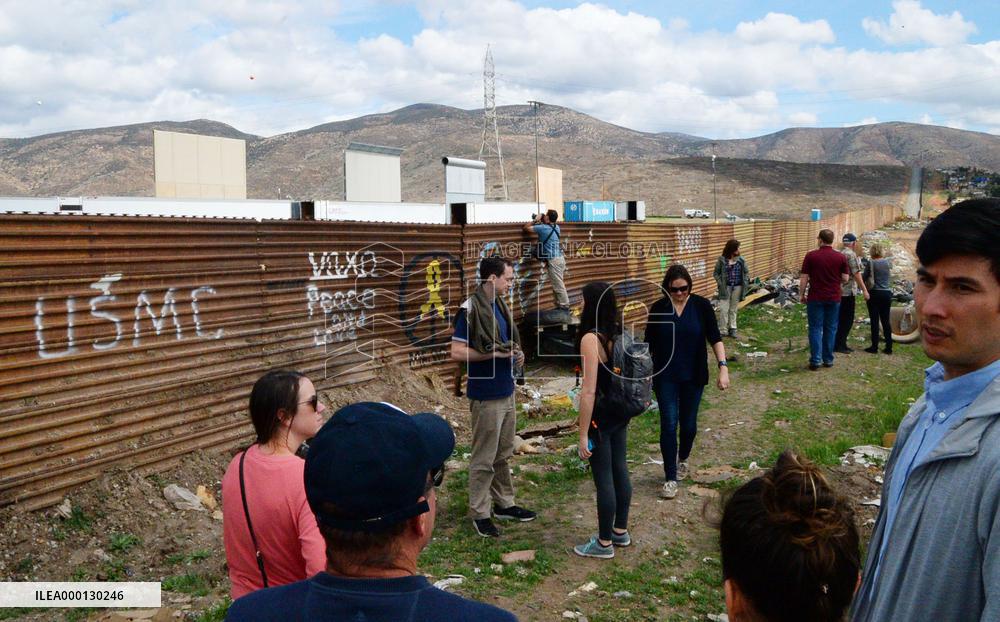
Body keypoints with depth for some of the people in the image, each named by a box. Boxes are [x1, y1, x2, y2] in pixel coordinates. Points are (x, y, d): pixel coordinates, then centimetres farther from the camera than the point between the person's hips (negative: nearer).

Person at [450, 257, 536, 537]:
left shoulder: (500, 305, 9)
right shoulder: (471, 309, -17)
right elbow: (457, 352, -21)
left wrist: (516, 353, 1)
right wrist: (495, 353, -21)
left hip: (506, 391, 8)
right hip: (486, 396, -8)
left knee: (504, 453, 18)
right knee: (484, 458, 2)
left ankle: (504, 504, 31)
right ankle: (479, 514, 13)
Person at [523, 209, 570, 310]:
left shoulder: (543, 228, -12)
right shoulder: (556, 227, 10)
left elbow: (526, 228, -4)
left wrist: (535, 220, 8)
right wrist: (540, 222, 20)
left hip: (553, 260, -9)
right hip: (560, 258, 9)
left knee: (558, 286, -5)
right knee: (559, 284, 13)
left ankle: (564, 307, -2)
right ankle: (560, 306, 18)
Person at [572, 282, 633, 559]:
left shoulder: (590, 339, -22)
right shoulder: (619, 332, 2)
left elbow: (589, 391, -23)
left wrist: (583, 434, -18)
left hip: (601, 417, -8)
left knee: (603, 479, 4)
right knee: (620, 471, 19)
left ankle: (604, 543, 17)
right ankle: (620, 531, 34)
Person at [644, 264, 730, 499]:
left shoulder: (702, 306, -5)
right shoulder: (658, 309, -3)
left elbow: (715, 338, -9)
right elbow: (649, 344, 4)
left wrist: (723, 367, -20)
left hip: (693, 376, 1)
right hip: (665, 377, -1)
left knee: (688, 423, 11)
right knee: (669, 424, -6)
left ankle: (683, 459, 41)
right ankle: (670, 478, 3)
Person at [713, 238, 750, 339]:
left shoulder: (741, 260, -1)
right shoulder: (722, 260, -8)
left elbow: (746, 273, 7)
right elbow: (716, 273, -1)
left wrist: (745, 284, -4)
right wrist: (720, 284, -11)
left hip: (737, 287, 2)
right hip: (726, 287, -2)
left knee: (733, 309, 11)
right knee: (724, 309, -4)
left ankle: (732, 329, 20)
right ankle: (723, 329, 8)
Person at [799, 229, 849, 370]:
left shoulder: (811, 256, -7)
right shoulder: (841, 257, -1)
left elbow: (804, 278, -6)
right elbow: (845, 279, 2)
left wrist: (802, 295, 5)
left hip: (815, 298, -2)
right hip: (834, 298, 2)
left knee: (815, 329, 3)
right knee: (830, 329, 11)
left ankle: (815, 361, -1)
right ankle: (828, 360, 15)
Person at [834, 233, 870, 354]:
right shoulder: (851, 254, -13)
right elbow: (856, 273, -16)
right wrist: (864, 290, -13)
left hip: (839, 291, 8)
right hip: (848, 291, -8)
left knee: (842, 319, 14)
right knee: (847, 320, -3)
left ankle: (840, 344, 18)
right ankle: (839, 345, -2)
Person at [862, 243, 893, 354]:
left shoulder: (871, 263, -9)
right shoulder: (888, 262, 4)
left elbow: (864, 277, -4)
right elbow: (890, 274, 16)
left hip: (875, 293, -4)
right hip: (887, 293, 4)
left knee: (874, 320, 0)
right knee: (886, 320, 9)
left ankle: (874, 347, 2)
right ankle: (889, 347, 10)